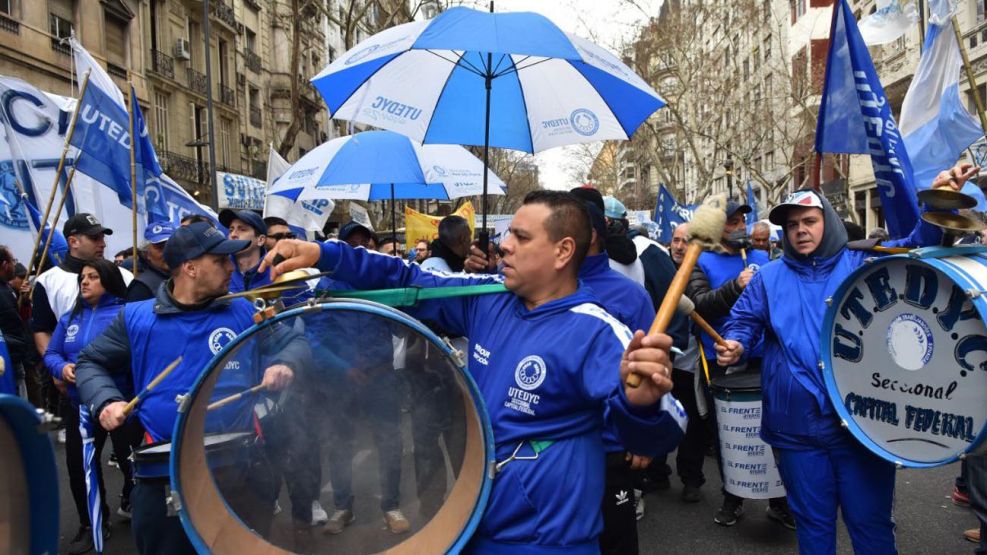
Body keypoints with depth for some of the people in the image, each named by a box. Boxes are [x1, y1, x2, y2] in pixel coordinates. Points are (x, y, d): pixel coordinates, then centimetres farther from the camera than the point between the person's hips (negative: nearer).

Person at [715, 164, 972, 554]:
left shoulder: (863, 265, 3)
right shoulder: (769, 278, 7)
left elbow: (917, 247, -5)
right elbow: (744, 321, 10)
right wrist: (735, 345, -12)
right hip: (797, 426, 2)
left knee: (871, 523, 9)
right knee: (813, 522, 17)